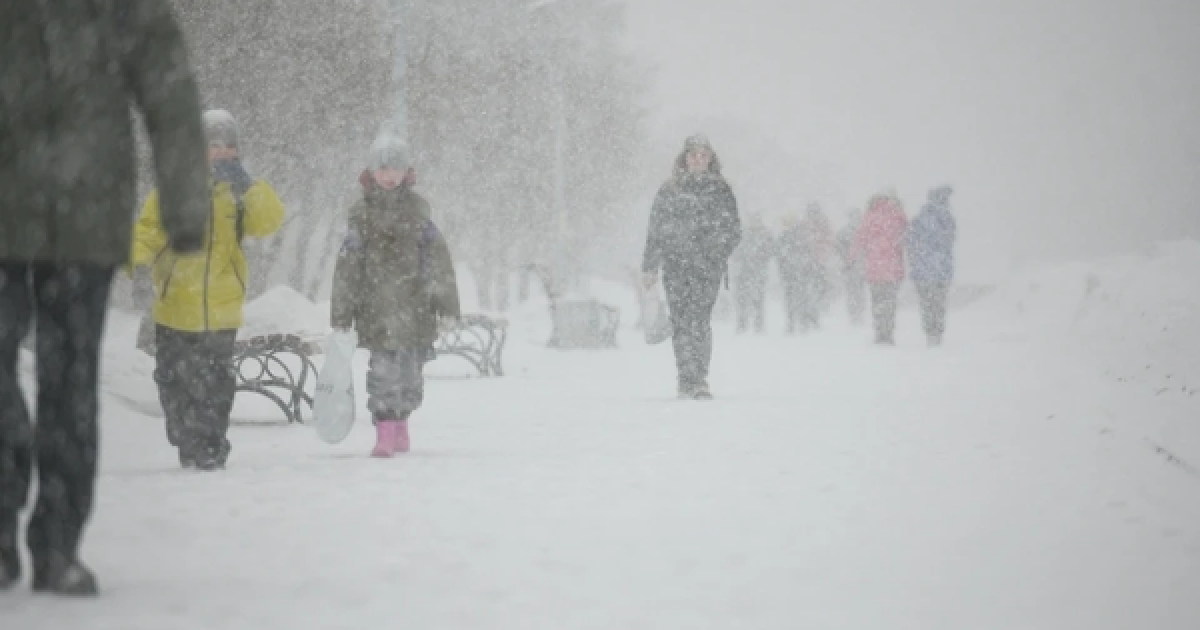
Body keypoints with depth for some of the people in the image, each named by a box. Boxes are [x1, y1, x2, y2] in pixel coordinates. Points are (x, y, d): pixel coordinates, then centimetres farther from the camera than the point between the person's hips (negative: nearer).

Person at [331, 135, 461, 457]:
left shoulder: (418, 209, 7)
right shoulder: (361, 213, 3)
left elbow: (439, 260, 7)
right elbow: (348, 265, 4)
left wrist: (447, 306, 3)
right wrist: (341, 313, 2)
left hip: (415, 306, 2)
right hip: (376, 307, -2)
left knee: (411, 371, 8)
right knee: (383, 370, -10)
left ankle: (400, 423, 26)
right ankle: (386, 433, -8)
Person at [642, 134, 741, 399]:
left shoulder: (720, 190, 10)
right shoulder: (669, 190, 11)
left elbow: (734, 230, 10)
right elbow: (655, 230, 13)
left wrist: (717, 252, -6)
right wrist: (649, 266, 9)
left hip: (708, 267, -1)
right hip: (676, 265, 1)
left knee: (699, 320, -14)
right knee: (682, 322, -5)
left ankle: (697, 380, -12)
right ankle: (688, 380, -1)